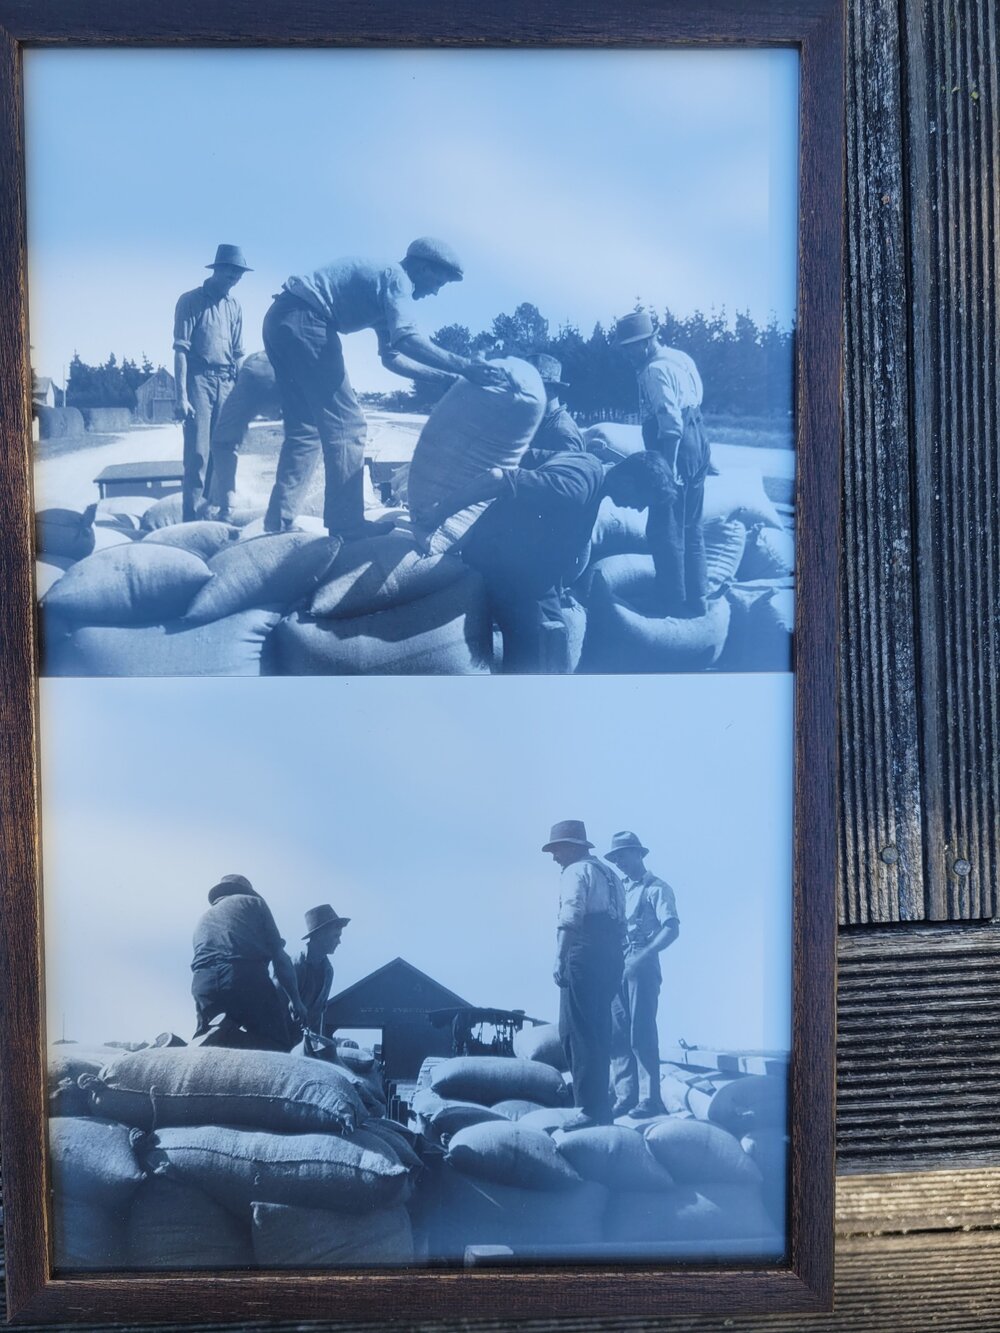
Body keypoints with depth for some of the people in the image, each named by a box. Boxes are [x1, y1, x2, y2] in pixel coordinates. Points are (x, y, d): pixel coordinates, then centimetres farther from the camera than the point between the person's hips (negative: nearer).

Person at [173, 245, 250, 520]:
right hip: (199, 379, -5)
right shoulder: (191, 301, -2)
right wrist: (182, 396, -15)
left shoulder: (234, 306, 12)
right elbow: (180, 350, -7)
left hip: (227, 383, 5)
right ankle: (192, 518, -7)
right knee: (198, 452, -9)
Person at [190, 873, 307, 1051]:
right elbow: (278, 953, 13)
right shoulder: (253, 902, 22)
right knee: (277, 1044, 3)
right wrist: (295, 999, 15)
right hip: (246, 978, -4)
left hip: (202, 985, 4)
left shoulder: (202, 921, 35)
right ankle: (226, 1036, -25)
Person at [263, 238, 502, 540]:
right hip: (304, 321, -10)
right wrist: (464, 367, -26)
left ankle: (279, 523, 14)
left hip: (282, 319, 10)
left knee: (305, 428, 14)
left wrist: (445, 377, 16)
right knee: (345, 424, -8)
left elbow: (392, 356, 22)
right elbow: (408, 340, -23)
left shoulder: (383, 284, 25)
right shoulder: (397, 279, -5)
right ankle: (347, 526, -8)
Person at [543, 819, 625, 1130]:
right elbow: (620, 923, 17)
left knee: (577, 1033, -5)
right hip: (611, 959, 9)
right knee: (598, 1033, 14)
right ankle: (601, 1108, 19)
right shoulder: (609, 874, 22)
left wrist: (559, 960, -20)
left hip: (584, 957, -9)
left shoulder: (575, 872, -4)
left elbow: (570, 920, -17)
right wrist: (610, 959, 17)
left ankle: (590, 1110, -6)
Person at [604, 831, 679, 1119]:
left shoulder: (656, 888, -1)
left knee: (641, 1035, -7)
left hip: (642, 968, -7)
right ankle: (625, 1097, 8)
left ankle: (649, 1100, -3)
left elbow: (671, 929, -12)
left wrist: (643, 957, -23)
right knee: (617, 1035, 3)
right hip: (616, 968, 7)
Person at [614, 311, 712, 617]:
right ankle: (696, 600, 23)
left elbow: (672, 424, -22)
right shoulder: (680, 357, 14)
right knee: (690, 528, 16)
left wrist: (667, 468, -22)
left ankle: (676, 607, -1)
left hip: (677, 448, -10)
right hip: (698, 443, 10)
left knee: (665, 532, -4)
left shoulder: (655, 370, -16)